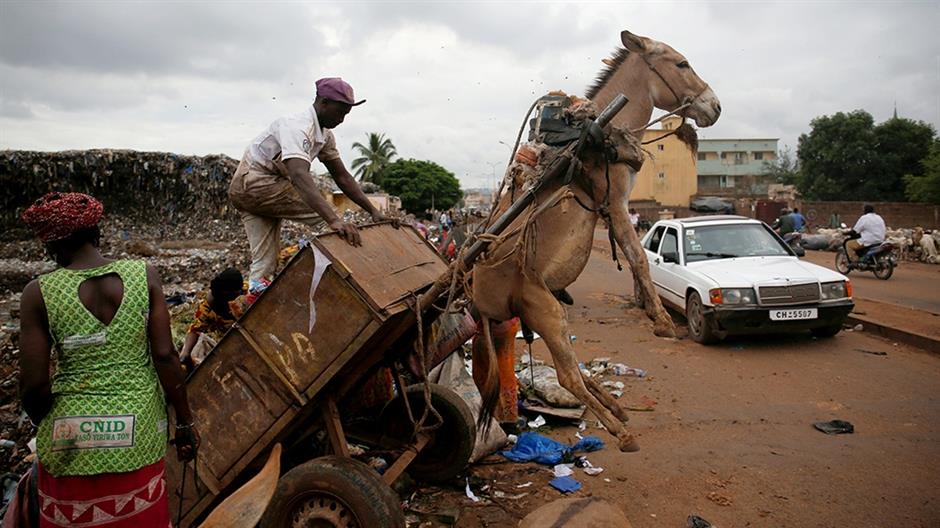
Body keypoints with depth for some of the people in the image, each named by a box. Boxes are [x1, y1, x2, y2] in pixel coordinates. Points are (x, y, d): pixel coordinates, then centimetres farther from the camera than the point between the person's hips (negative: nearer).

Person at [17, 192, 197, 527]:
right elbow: (165, 357, -9)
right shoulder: (144, 275, -8)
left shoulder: (39, 293, -10)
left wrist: (45, 426, 12)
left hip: (71, 438, -1)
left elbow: (33, 384, -8)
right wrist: (185, 423, 2)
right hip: (139, 433, 1)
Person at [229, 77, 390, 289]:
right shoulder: (297, 127, -26)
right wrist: (334, 220, -54)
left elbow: (342, 176, 8)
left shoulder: (325, 135, 5)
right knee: (325, 210, -16)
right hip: (252, 183, -9)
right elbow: (299, 176, -42)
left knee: (264, 261, 4)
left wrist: (373, 211, 0)